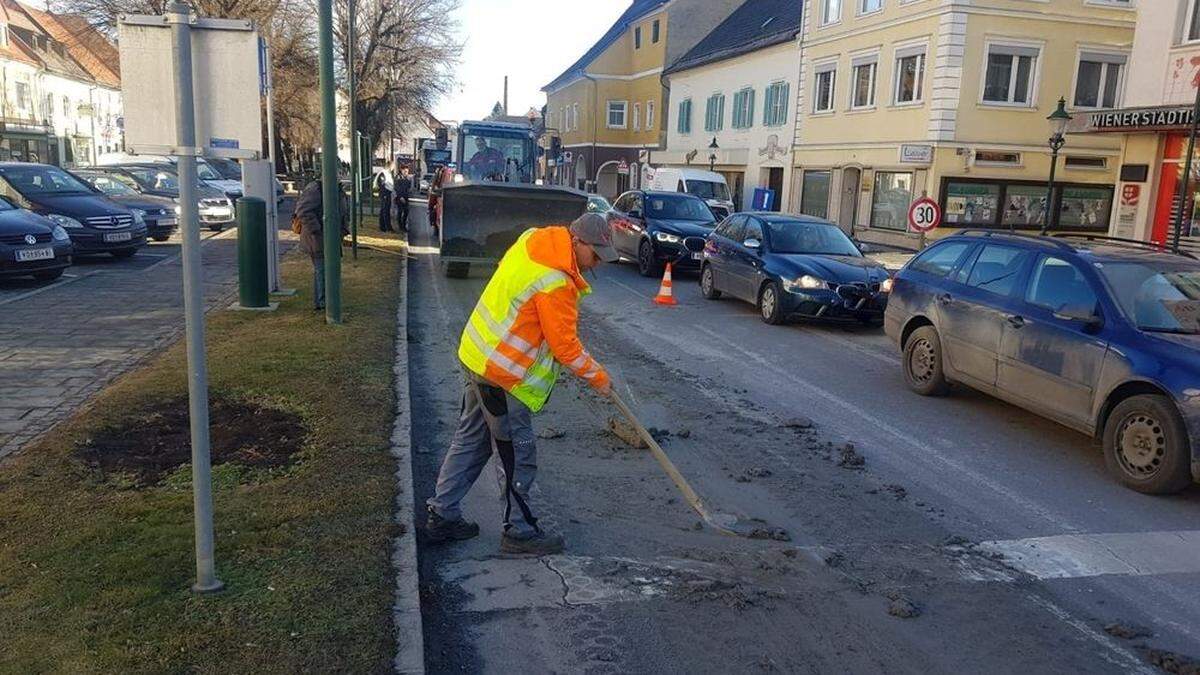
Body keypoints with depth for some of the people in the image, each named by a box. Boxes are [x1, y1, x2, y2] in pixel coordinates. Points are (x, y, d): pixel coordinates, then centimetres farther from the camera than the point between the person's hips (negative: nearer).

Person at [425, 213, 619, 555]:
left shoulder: (533, 239, 2)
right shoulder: (555, 283, -26)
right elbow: (565, 345, -20)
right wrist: (599, 378, -7)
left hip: (479, 354, 10)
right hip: (502, 373, -10)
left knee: (470, 440, 19)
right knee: (519, 453, 3)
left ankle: (443, 515, 29)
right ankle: (519, 531, 17)